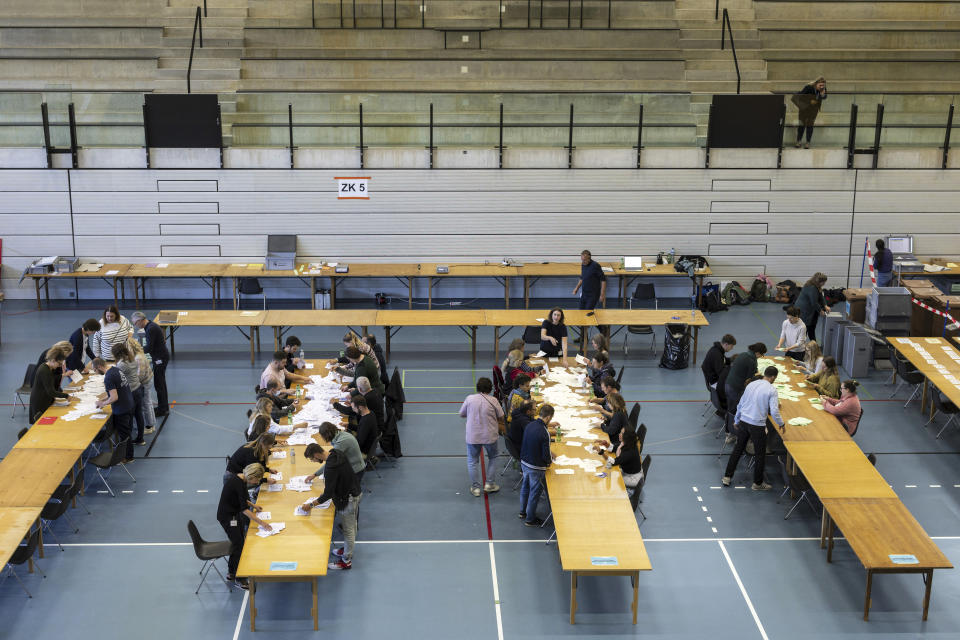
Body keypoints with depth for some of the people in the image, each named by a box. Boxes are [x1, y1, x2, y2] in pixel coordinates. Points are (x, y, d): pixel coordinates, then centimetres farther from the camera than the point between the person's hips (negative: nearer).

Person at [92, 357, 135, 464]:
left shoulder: (108, 378, -24)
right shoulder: (115, 369, 4)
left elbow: (114, 397, -26)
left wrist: (103, 404, -10)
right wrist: (102, 399, 13)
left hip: (121, 410, -9)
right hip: (129, 405, 9)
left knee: (123, 434, 7)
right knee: (127, 432, 21)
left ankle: (127, 457, 20)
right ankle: (129, 455, 34)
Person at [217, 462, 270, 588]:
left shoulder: (242, 480, 0)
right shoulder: (238, 484, -28)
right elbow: (244, 509, -31)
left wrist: (253, 506, 9)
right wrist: (261, 522, -33)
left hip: (235, 514, 9)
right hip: (227, 516, -9)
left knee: (237, 543, 15)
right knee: (239, 545, -6)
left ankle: (231, 572, 27)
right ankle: (239, 579, 2)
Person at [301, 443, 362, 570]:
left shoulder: (331, 467, -31)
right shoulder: (337, 454, -2)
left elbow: (328, 494, -26)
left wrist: (311, 505, -17)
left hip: (347, 500, -9)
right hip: (356, 492, 9)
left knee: (348, 529, 5)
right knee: (351, 525, 25)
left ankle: (346, 561, 18)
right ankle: (348, 549, 43)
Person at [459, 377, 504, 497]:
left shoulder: (469, 398, -8)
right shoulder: (493, 401, -10)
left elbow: (462, 414, 4)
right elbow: (501, 418, -4)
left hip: (473, 436, 0)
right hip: (490, 436, 0)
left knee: (472, 461, 14)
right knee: (492, 458, 22)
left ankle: (475, 487, 16)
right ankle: (489, 484, 22)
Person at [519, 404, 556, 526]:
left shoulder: (529, 425, -5)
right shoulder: (544, 433, -28)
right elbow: (545, 455, -23)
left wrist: (549, 454, 15)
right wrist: (550, 461, 0)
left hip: (524, 462, 7)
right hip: (536, 467, -7)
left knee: (525, 487, 25)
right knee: (535, 492, 11)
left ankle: (523, 512, 43)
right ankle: (530, 519, 26)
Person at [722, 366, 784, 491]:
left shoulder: (751, 384, 6)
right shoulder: (772, 390, -11)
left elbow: (740, 404, 12)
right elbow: (774, 411, -17)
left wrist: (736, 421, 24)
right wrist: (781, 424, 0)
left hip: (743, 422, 5)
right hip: (757, 425, -5)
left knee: (738, 449, 19)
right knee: (760, 454, 11)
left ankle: (727, 477, 24)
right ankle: (758, 483, 22)